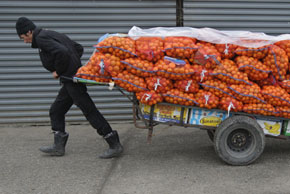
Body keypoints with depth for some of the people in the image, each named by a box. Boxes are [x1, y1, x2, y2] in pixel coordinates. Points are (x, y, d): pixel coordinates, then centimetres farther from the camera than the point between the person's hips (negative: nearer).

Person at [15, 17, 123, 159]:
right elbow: (79, 48, 21)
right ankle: (58, 146, 18)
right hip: (72, 78, 10)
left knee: (89, 111, -8)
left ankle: (115, 145, -4)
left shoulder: (41, 38, -10)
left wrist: (58, 71, -13)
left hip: (70, 79, -10)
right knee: (56, 110, 15)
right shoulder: (52, 35, 19)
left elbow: (61, 52, -27)